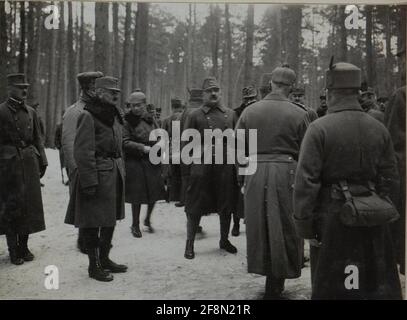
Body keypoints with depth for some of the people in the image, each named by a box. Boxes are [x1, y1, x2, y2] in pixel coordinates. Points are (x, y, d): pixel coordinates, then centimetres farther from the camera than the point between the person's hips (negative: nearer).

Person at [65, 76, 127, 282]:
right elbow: (83, 153, -17)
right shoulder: (88, 116, -12)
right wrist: (89, 182, -20)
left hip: (114, 174, 8)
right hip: (97, 174, -8)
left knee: (111, 219, 15)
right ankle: (94, 265, 14)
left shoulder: (113, 116, 14)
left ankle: (104, 259, 29)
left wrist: (120, 171, 14)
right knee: (92, 222, 2)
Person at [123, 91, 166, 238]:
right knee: (137, 195, 1)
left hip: (152, 161, 5)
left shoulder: (150, 118, 8)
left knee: (154, 192, 7)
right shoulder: (127, 121, -7)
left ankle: (148, 219, 31)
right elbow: (124, 142, -13)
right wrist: (142, 148, -20)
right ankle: (135, 225, 19)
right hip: (135, 161, -4)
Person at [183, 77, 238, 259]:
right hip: (201, 168, -3)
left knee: (226, 206, 11)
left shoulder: (231, 114, 10)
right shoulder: (194, 115, 2)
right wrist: (202, 149, -12)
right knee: (195, 207, 1)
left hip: (226, 168, 3)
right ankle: (189, 244, 16)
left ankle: (224, 240, 31)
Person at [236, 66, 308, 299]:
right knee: (283, 228, 8)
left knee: (261, 226, 17)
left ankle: (265, 270, 31)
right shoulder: (298, 114, -6)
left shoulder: (249, 112, 1)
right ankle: (275, 288, 14)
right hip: (286, 173, -2)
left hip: (255, 173, 2)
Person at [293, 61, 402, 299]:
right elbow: (390, 179, 5)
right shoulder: (379, 129, 2)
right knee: (380, 285, 16)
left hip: (332, 217, -4)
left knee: (331, 285, 10)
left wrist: (303, 222, -9)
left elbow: (307, 180, -15)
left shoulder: (319, 128, -12)